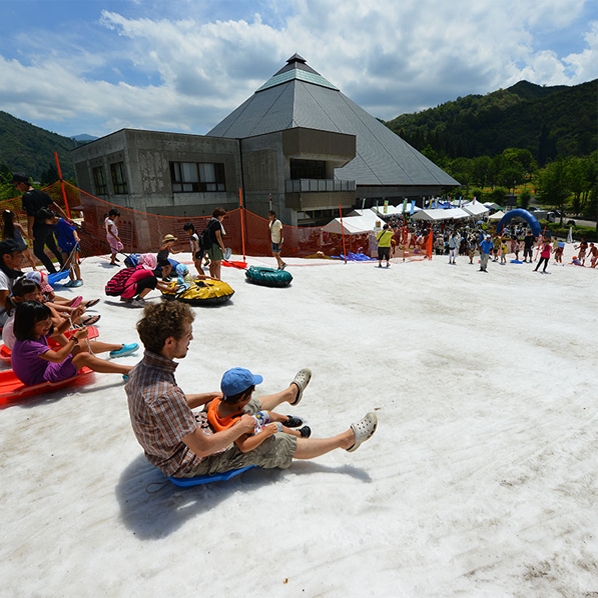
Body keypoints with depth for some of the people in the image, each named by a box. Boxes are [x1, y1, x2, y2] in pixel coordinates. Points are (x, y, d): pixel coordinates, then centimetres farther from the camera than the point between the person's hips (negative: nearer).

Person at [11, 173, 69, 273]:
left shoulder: (26, 197, -16)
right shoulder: (42, 193, 5)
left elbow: (31, 215, -21)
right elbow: (55, 206, 3)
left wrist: (29, 231, -15)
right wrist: (66, 218, 8)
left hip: (39, 228, -8)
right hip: (48, 226, 8)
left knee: (38, 252, 4)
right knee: (53, 248, 21)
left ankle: (53, 272, 2)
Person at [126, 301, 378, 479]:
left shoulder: (142, 369, -10)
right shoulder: (164, 394, -40)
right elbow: (202, 448, -30)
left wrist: (210, 396, 4)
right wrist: (241, 427, -17)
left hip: (181, 436, 8)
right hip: (190, 462, -8)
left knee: (248, 406, 21)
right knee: (280, 445, 0)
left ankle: (291, 392, 51)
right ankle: (346, 439, 16)